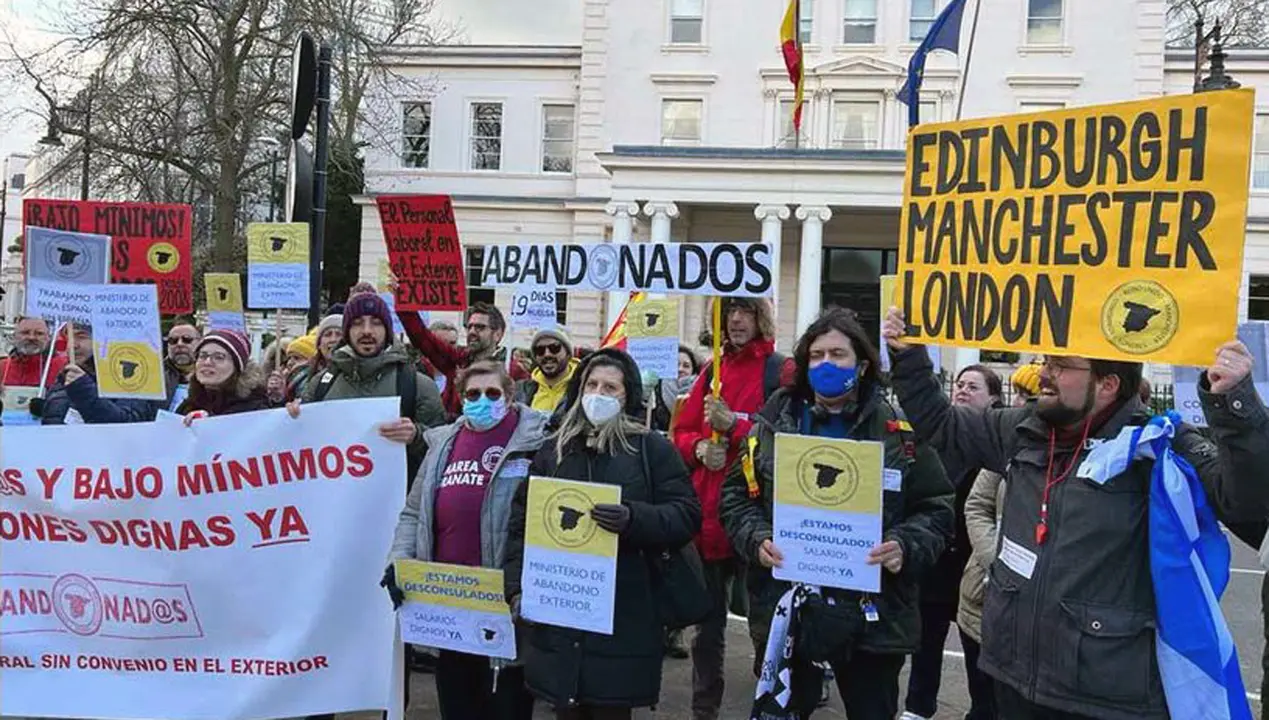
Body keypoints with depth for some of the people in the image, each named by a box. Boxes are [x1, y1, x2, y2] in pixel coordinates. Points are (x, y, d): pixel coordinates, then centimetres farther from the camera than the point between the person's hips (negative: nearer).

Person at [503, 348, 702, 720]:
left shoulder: (653, 448, 2)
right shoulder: (553, 450, 12)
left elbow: (687, 515, -5)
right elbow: (521, 521, 12)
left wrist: (633, 519, -22)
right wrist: (517, 585, 1)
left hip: (624, 617, -3)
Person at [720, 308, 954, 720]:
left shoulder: (899, 429, -1)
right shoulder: (775, 423, 5)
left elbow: (936, 509, 1)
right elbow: (737, 495, 8)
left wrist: (906, 547, -18)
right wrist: (757, 538, -11)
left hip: (873, 613, -1)